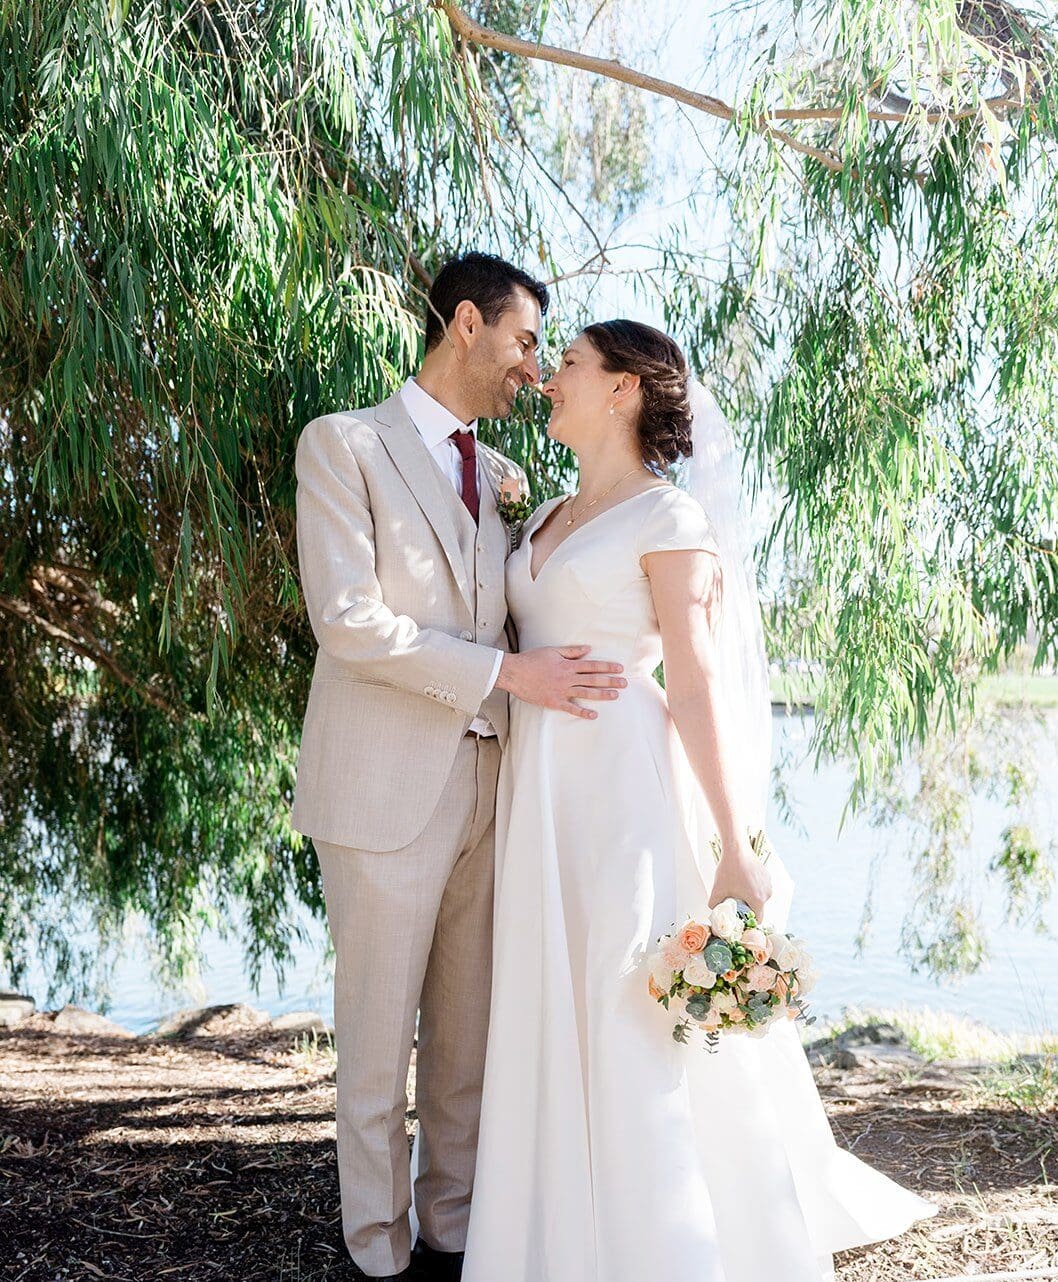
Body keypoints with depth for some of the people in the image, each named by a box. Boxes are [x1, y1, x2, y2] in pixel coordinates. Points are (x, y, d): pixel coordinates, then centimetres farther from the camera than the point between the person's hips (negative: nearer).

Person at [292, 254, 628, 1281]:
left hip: (485, 789, 6)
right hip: (386, 793, -6)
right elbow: (347, 619, -14)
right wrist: (505, 673, -16)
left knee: (468, 1037, 12)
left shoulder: (499, 473, 16)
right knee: (378, 1042, 4)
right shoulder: (344, 444, -3)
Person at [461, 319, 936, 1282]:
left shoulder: (669, 520, -7)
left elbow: (696, 686, -12)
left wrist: (734, 849, -15)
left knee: (642, 1024, -2)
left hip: (627, 787, -7)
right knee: (556, 1017, 11)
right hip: (541, 793, 7)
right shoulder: (547, 522, 15)